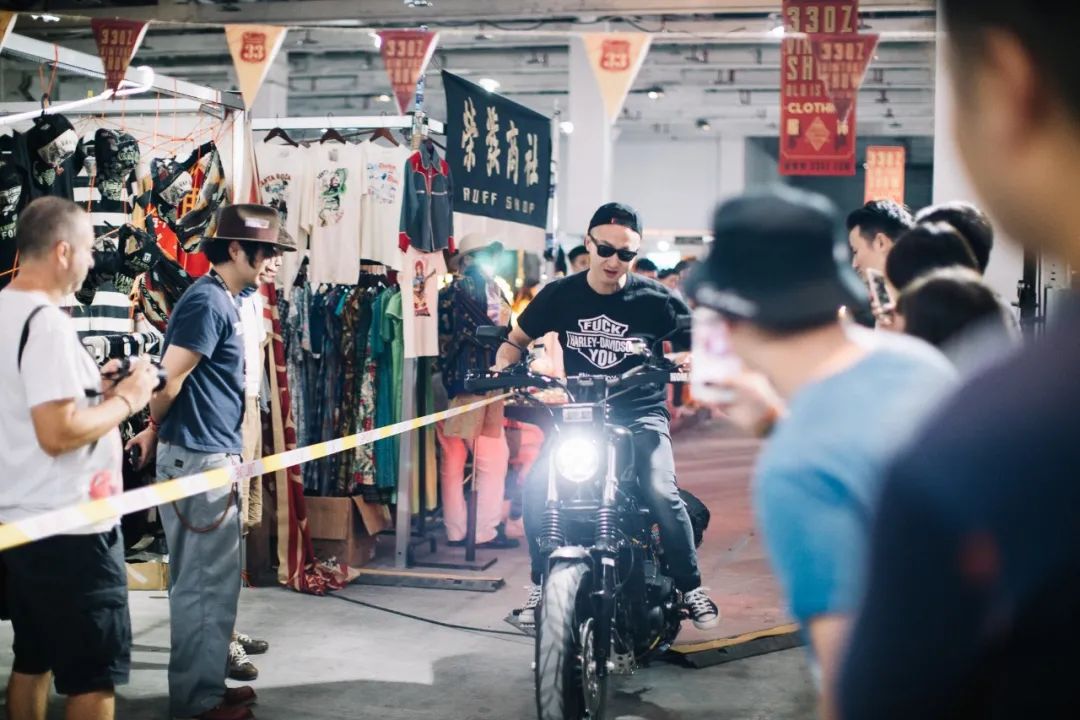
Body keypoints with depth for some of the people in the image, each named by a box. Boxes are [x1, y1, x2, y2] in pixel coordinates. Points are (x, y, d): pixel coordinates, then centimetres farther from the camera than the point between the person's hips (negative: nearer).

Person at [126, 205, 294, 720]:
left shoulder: (225, 301, 15)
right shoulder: (207, 300, -16)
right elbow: (168, 378, -18)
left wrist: (156, 429, 14)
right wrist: (156, 426, 0)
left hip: (213, 457, 10)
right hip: (197, 459, -10)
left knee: (213, 579, 15)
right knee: (203, 582, -2)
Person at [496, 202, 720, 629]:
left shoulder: (654, 299, -2)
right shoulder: (559, 295, 3)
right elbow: (516, 341, 13)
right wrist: (504, 368, -9)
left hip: (639, 414, -2)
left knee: (661, 492, -25)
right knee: (536, 486, -21)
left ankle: (691, 588, -5)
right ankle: (541, 584, -1)